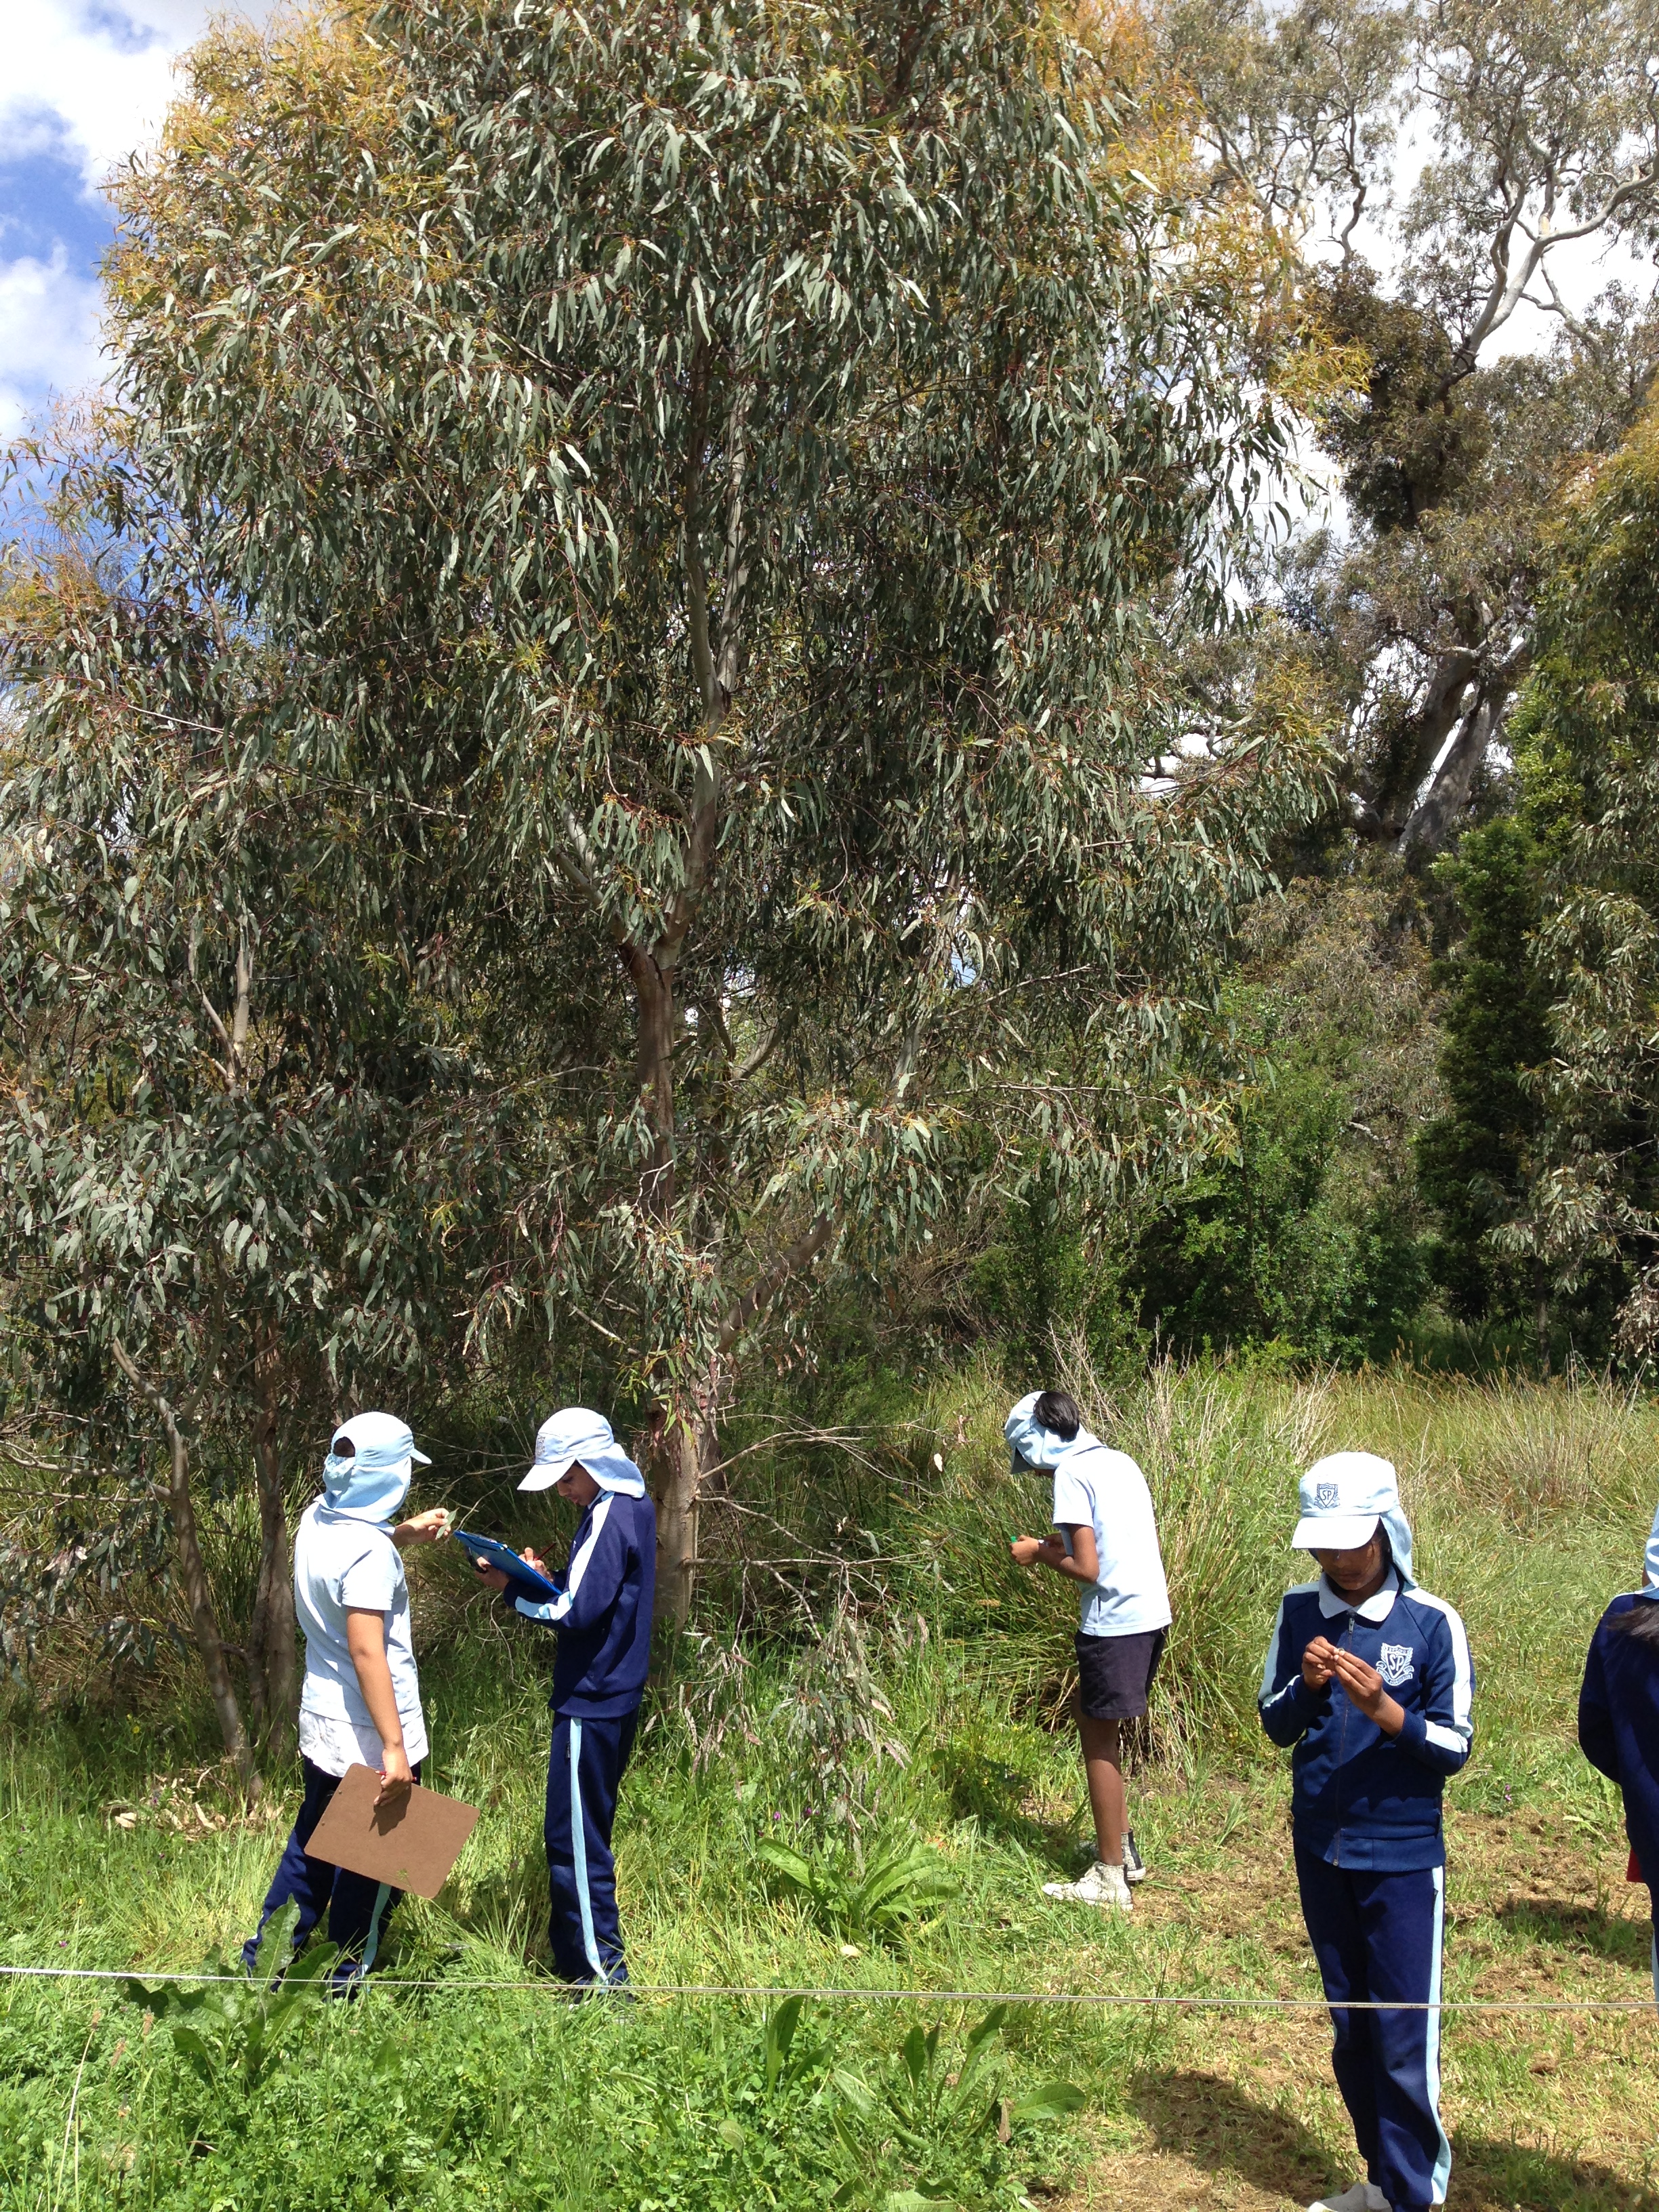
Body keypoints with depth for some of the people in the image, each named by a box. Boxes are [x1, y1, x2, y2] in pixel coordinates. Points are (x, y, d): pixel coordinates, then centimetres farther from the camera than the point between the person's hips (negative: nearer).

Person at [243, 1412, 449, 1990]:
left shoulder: (318, 1519, 2)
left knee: (312, 1847, 23)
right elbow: (366, 1651, -27)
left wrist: (404, 1533, 12)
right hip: (367, 1735, -9)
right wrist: (394, 1745, -27)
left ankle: (261, 1964, 31)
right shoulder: (369, 1551, -24)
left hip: (321, 1725, 9)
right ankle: (346, 1987, 19)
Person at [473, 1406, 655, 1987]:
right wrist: (541, 1580, 2)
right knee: (580, 1835, 19)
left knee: (574, 1841, -3)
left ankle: (602, 1976, 3)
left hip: (590, 1704, -10)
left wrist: (515, 1590, -11)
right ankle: (571, 1956, 30)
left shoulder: (609, 1518, -20)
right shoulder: (633, 1505, 11)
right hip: (615, 1698, 10)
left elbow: (576, 1612, -23)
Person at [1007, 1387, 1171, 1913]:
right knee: (1103, 1731, 22)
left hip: (1115, 1622, -8)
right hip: (1150, 1612, 9)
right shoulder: (1120, 1461, 13)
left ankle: (1110, 1880, 10)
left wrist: (1041, 1555, 0)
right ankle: (1121, 1848, 31)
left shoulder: (1071, 1474, -12)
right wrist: (1063, 1545, 16)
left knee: (1099, 1740, 3)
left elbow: (1087, 1569, -15)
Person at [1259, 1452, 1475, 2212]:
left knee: (1406, 2039, 1)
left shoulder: (1432, 1623, -13)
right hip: (1320, 1850, 4)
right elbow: (1275, 1725, 4)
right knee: (1350, 2031, 17)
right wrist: (1307, 1686, -16)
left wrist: (1385, 1711, -26)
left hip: (1403, 1858, -4)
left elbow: (1455, 1746, -9)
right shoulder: (1299, 1611, -3)